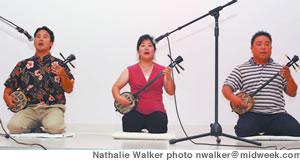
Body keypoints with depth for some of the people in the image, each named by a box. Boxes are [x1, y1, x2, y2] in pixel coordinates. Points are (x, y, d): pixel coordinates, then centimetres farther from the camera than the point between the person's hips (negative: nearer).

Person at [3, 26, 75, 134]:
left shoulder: (59, 64, 9)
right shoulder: (22, 65, 16)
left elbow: (69, 89, 5)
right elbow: (10, 85, 19)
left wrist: (63, 75, -14)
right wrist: (6, 96, -2)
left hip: (52, 107, -1)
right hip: (29, 108, 1)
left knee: (54, 127, -33)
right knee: (14, 126, -28)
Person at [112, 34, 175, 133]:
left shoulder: (162, 70, 9)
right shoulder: (130, 71, 9)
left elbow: (171, 92, 3)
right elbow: (116, 87, 8)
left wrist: (168, 77, -15)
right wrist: (118, 98, -13)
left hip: (156, 111, 0)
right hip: (136, 111, 0)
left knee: (158, 130, -29)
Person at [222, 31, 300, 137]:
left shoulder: (279, 69, 17)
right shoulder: (241, 69, 14)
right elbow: (226, 88, 7)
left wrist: (289, 78, -5)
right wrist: (232, 98, -15)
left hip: (276, 114, 2)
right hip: (251, 113, -2)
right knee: (243, 130, -33)